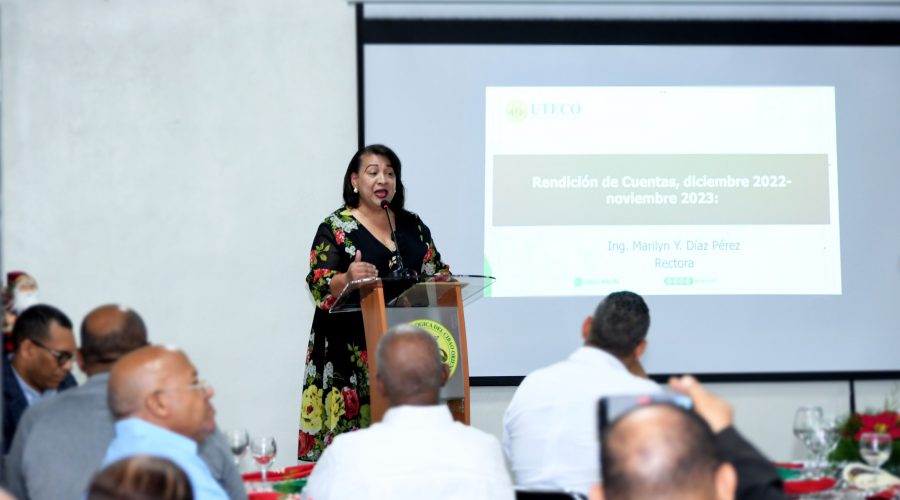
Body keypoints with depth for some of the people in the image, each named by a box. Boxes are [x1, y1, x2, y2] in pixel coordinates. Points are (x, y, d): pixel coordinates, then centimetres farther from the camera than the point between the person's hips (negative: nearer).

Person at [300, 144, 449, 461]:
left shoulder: (412, 225, 14)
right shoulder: (335, 228, 0)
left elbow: (436, 274, 17)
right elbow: (319, 286, -8)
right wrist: (347, 278, -28)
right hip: (353, 355, -4)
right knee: (353, 438, -11)